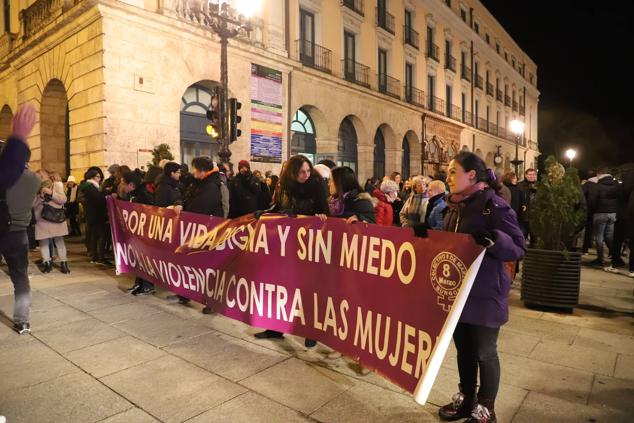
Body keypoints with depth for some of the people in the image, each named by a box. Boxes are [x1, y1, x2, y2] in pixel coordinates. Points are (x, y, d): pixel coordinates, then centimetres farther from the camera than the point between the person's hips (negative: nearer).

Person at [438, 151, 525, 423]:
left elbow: (518, 248, -16)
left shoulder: (495, 206, -15)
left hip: (485, 293, -7)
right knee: (463, 347, 18)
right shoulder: (455, 205, 8)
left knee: (484, 352, 8)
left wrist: (493, 240, -34)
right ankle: (466, 398, 36)